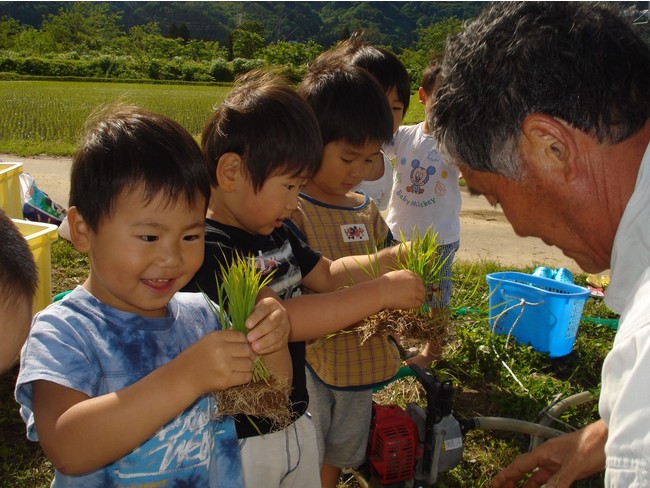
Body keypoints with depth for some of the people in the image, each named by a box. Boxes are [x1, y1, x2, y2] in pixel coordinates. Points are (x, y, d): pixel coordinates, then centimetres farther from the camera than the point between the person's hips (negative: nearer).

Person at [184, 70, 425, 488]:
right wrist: (382, 292, -28)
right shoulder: (206, 249, -25)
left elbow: (327, 275, 14)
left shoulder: (275, 233, 2)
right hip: (241, 440, -8)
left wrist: (388, 261, -3)